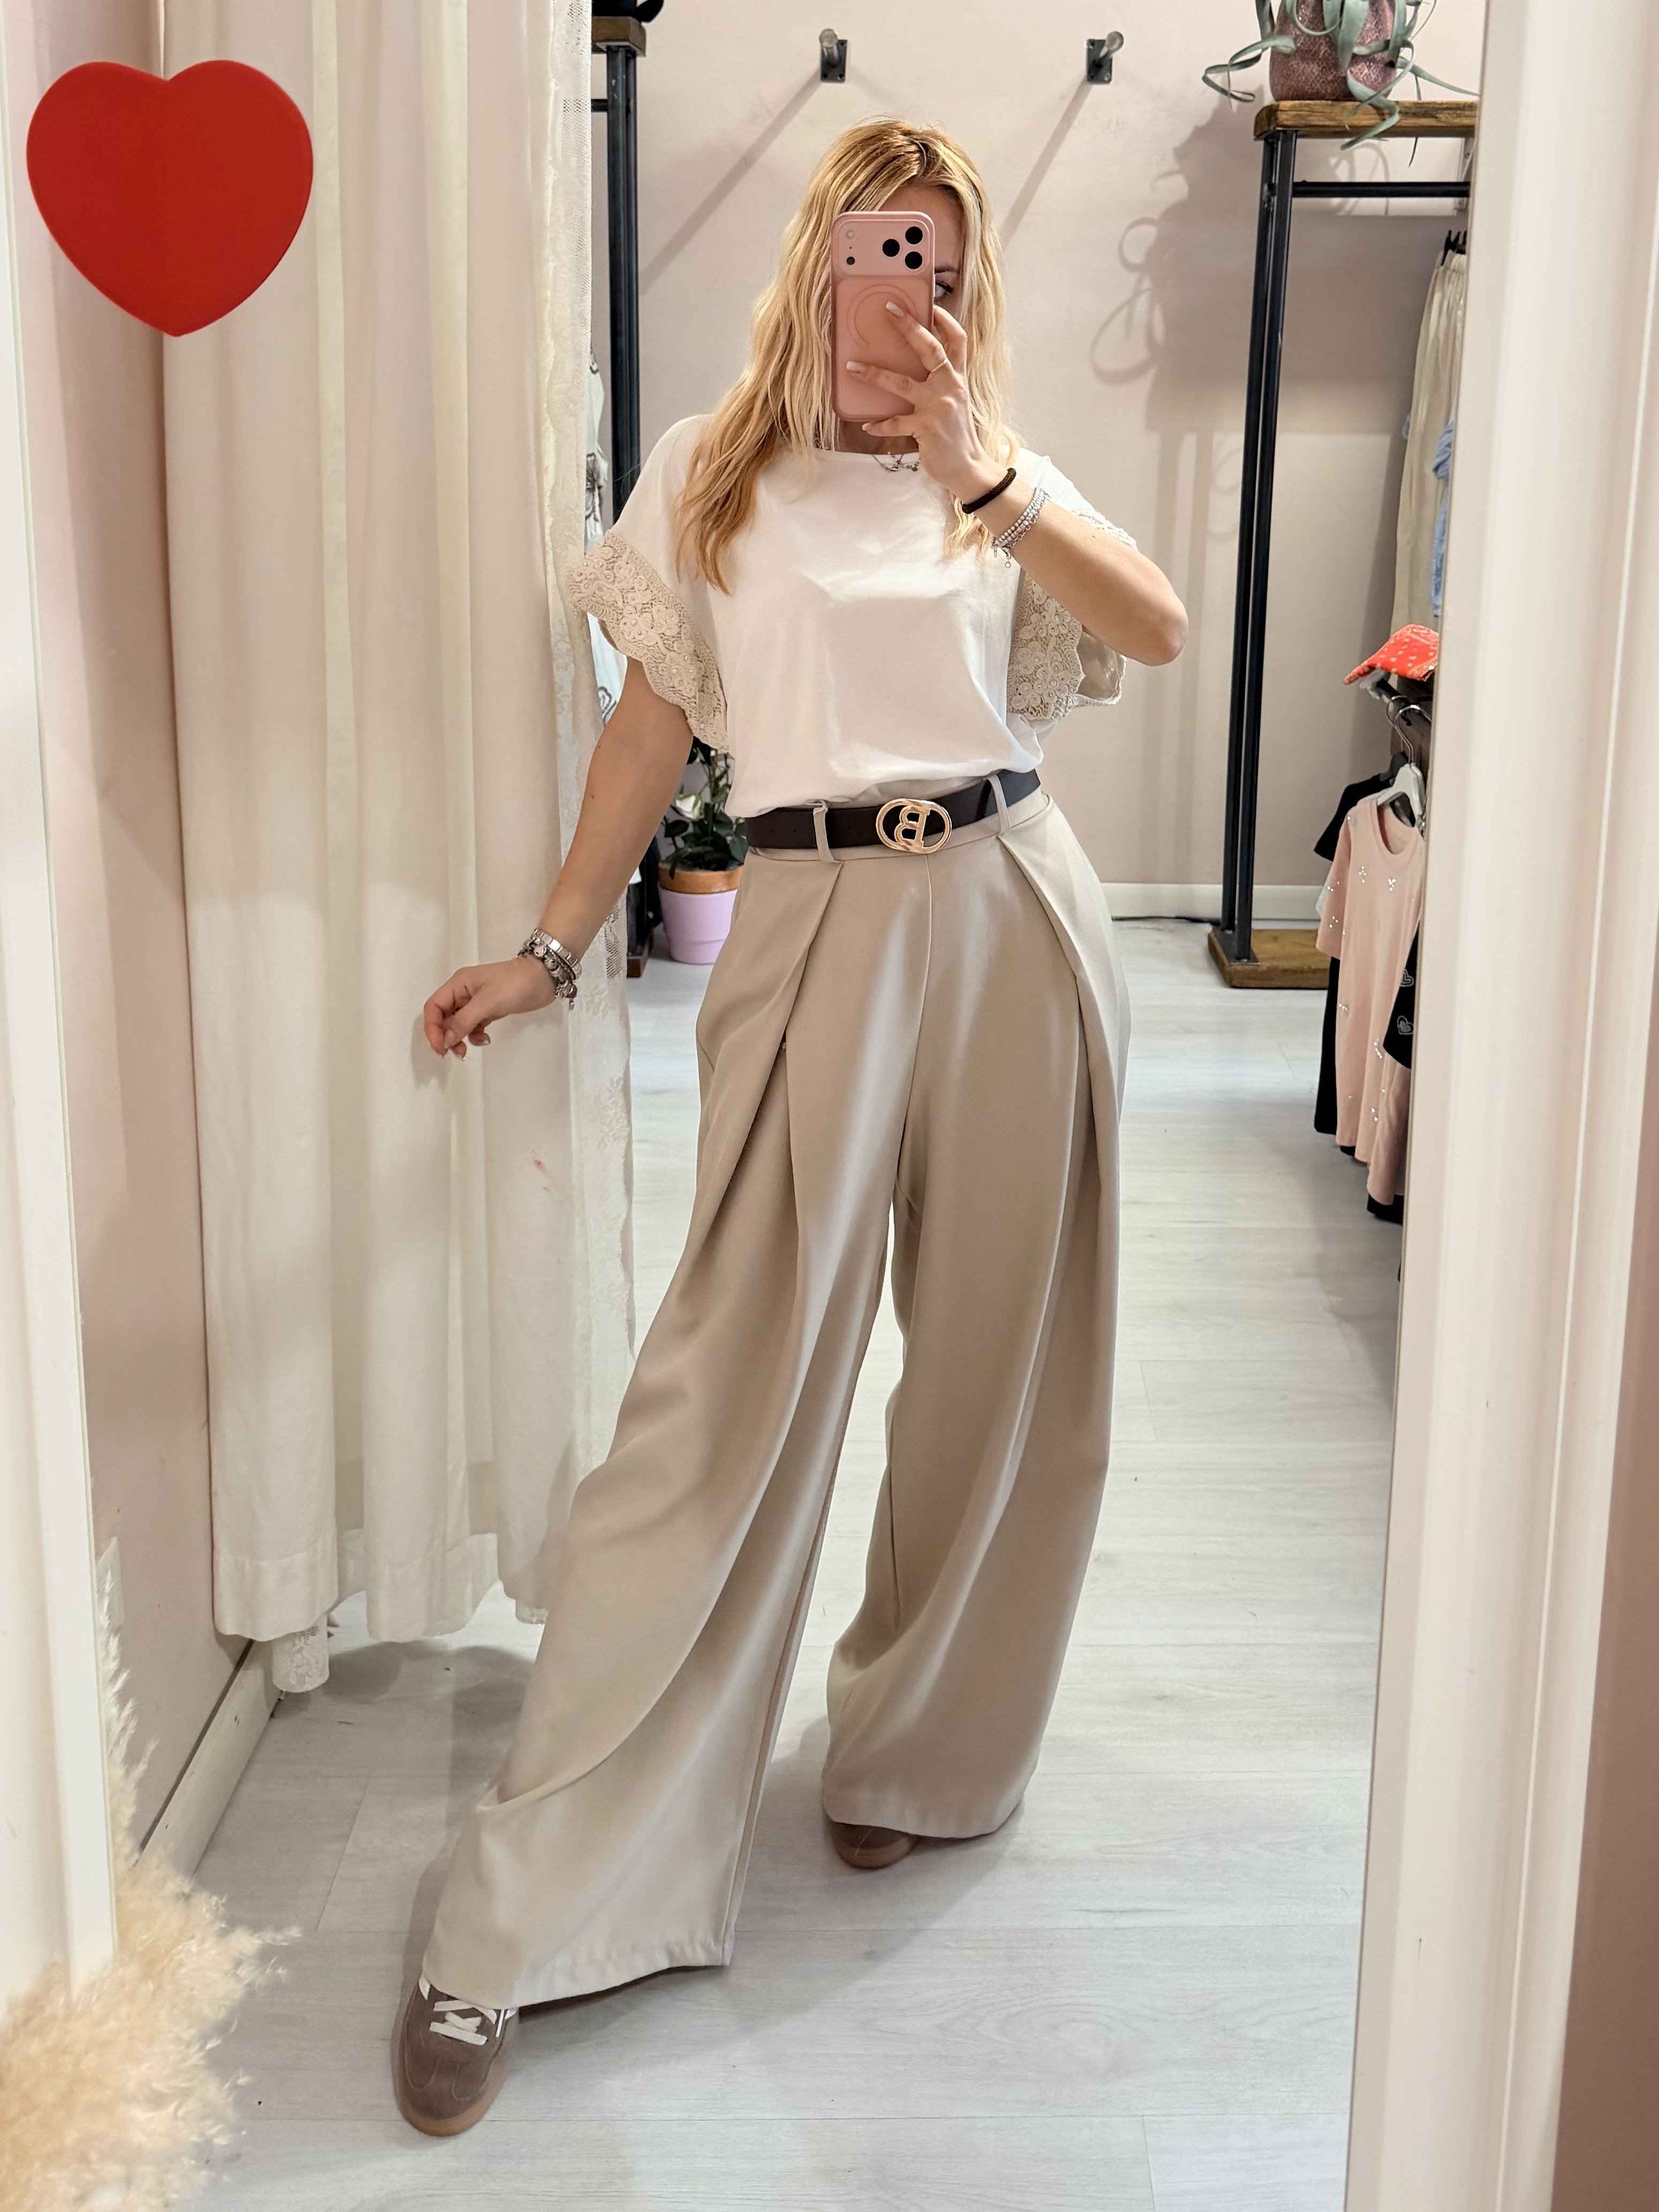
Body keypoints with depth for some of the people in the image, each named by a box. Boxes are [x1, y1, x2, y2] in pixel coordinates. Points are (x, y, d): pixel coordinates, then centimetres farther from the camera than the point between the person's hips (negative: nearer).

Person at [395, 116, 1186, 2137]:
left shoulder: (1001, 474, 14)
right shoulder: (716, 473, 9)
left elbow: (1158, 629, -2)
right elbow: (658, 719, 9)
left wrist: (979, 476, -11)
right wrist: (552, 946, 4)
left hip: (1011, 921, 3)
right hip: (816, 927, -3)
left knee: (1000, 1365, 7)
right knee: (733, 1381, -9)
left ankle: (916, 1755, 30)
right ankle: (515, 1928, -2)